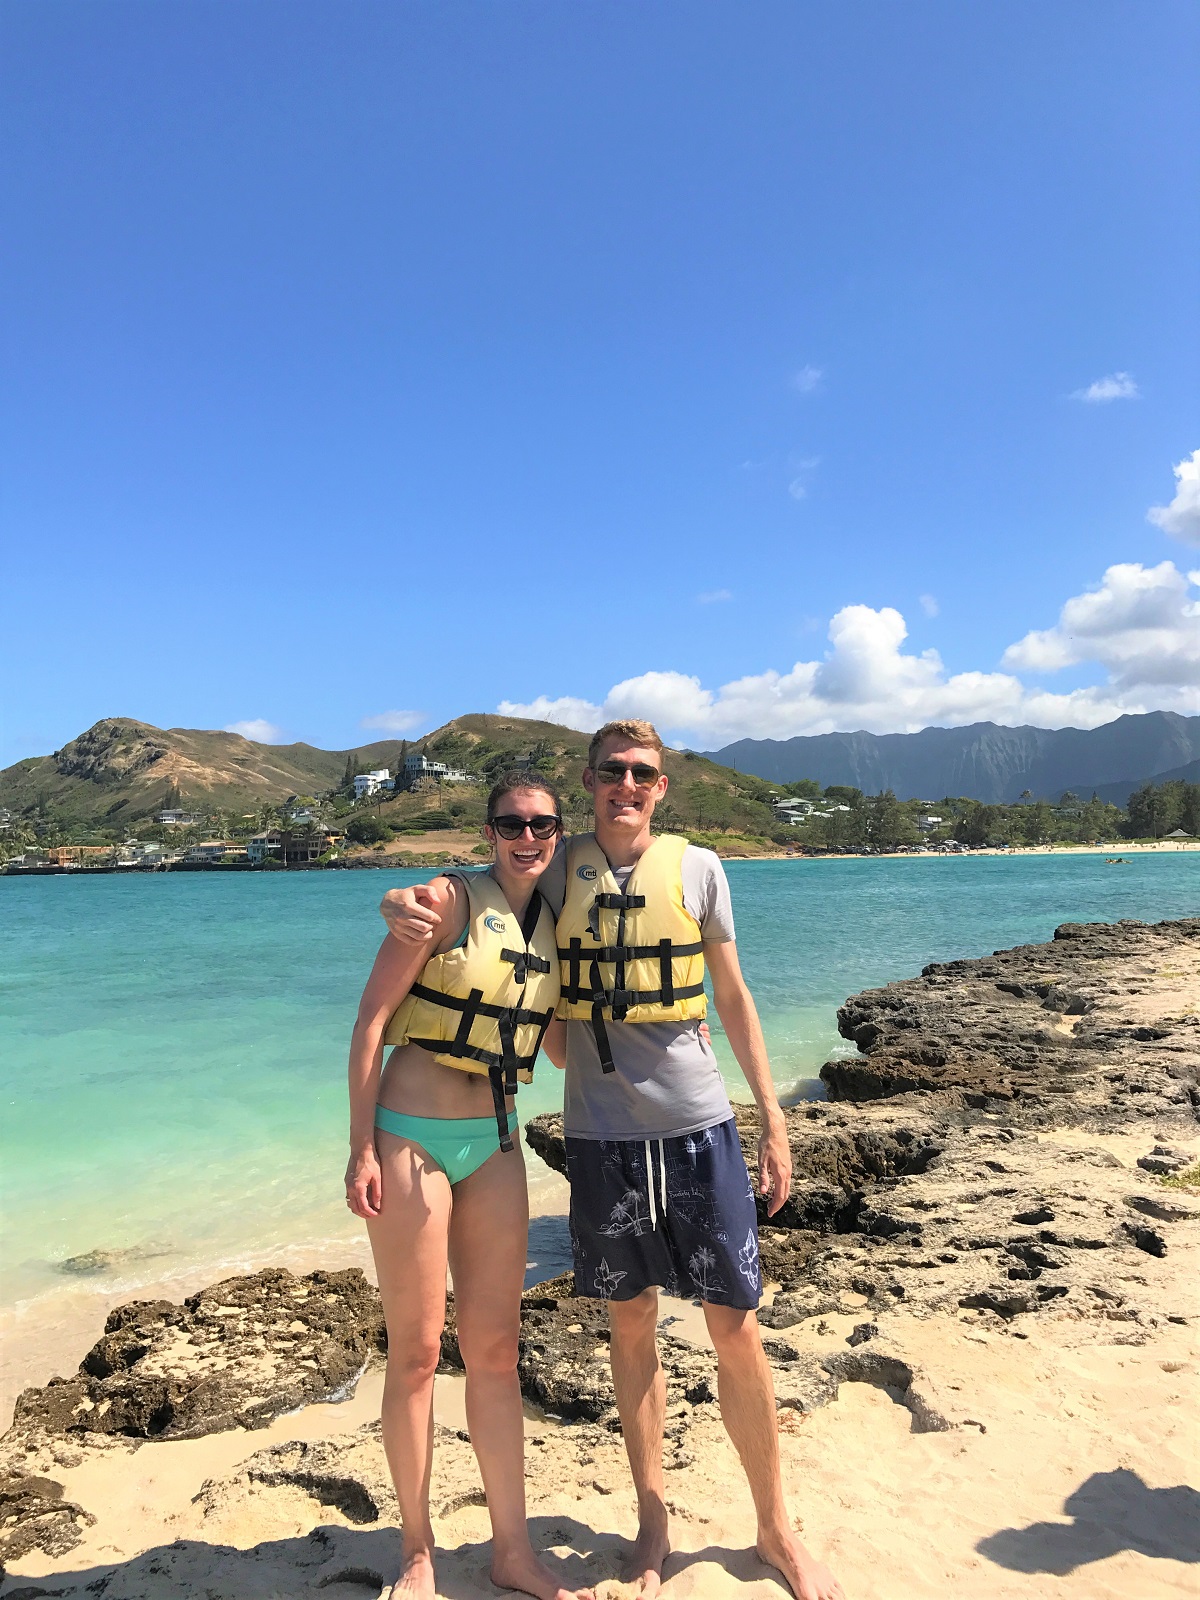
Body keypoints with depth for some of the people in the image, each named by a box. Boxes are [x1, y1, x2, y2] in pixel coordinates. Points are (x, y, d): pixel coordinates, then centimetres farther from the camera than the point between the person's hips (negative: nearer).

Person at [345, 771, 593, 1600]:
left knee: (496, 1348, 13)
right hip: (412, 1138, -5)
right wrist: (361, 1149, -13)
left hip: (496, 1143, 6)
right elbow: (371, 1018, -12)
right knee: (416, 1353, 7)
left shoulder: (551, 925, 7)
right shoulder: (450, 900, -12)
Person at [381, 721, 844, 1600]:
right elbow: (461, 893, 11)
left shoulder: (696, 868, 0)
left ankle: (776, 1528, 28)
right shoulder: (558, 868, 1)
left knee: (737, 1329, 6)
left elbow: (734, 1000, 6)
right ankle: (654, 1519, 34)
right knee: (632, 1324, 14)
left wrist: (774, 1122, 5)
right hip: (601, 1133, 1)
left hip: (698, 1128, 0)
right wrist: (406, 901, -14)